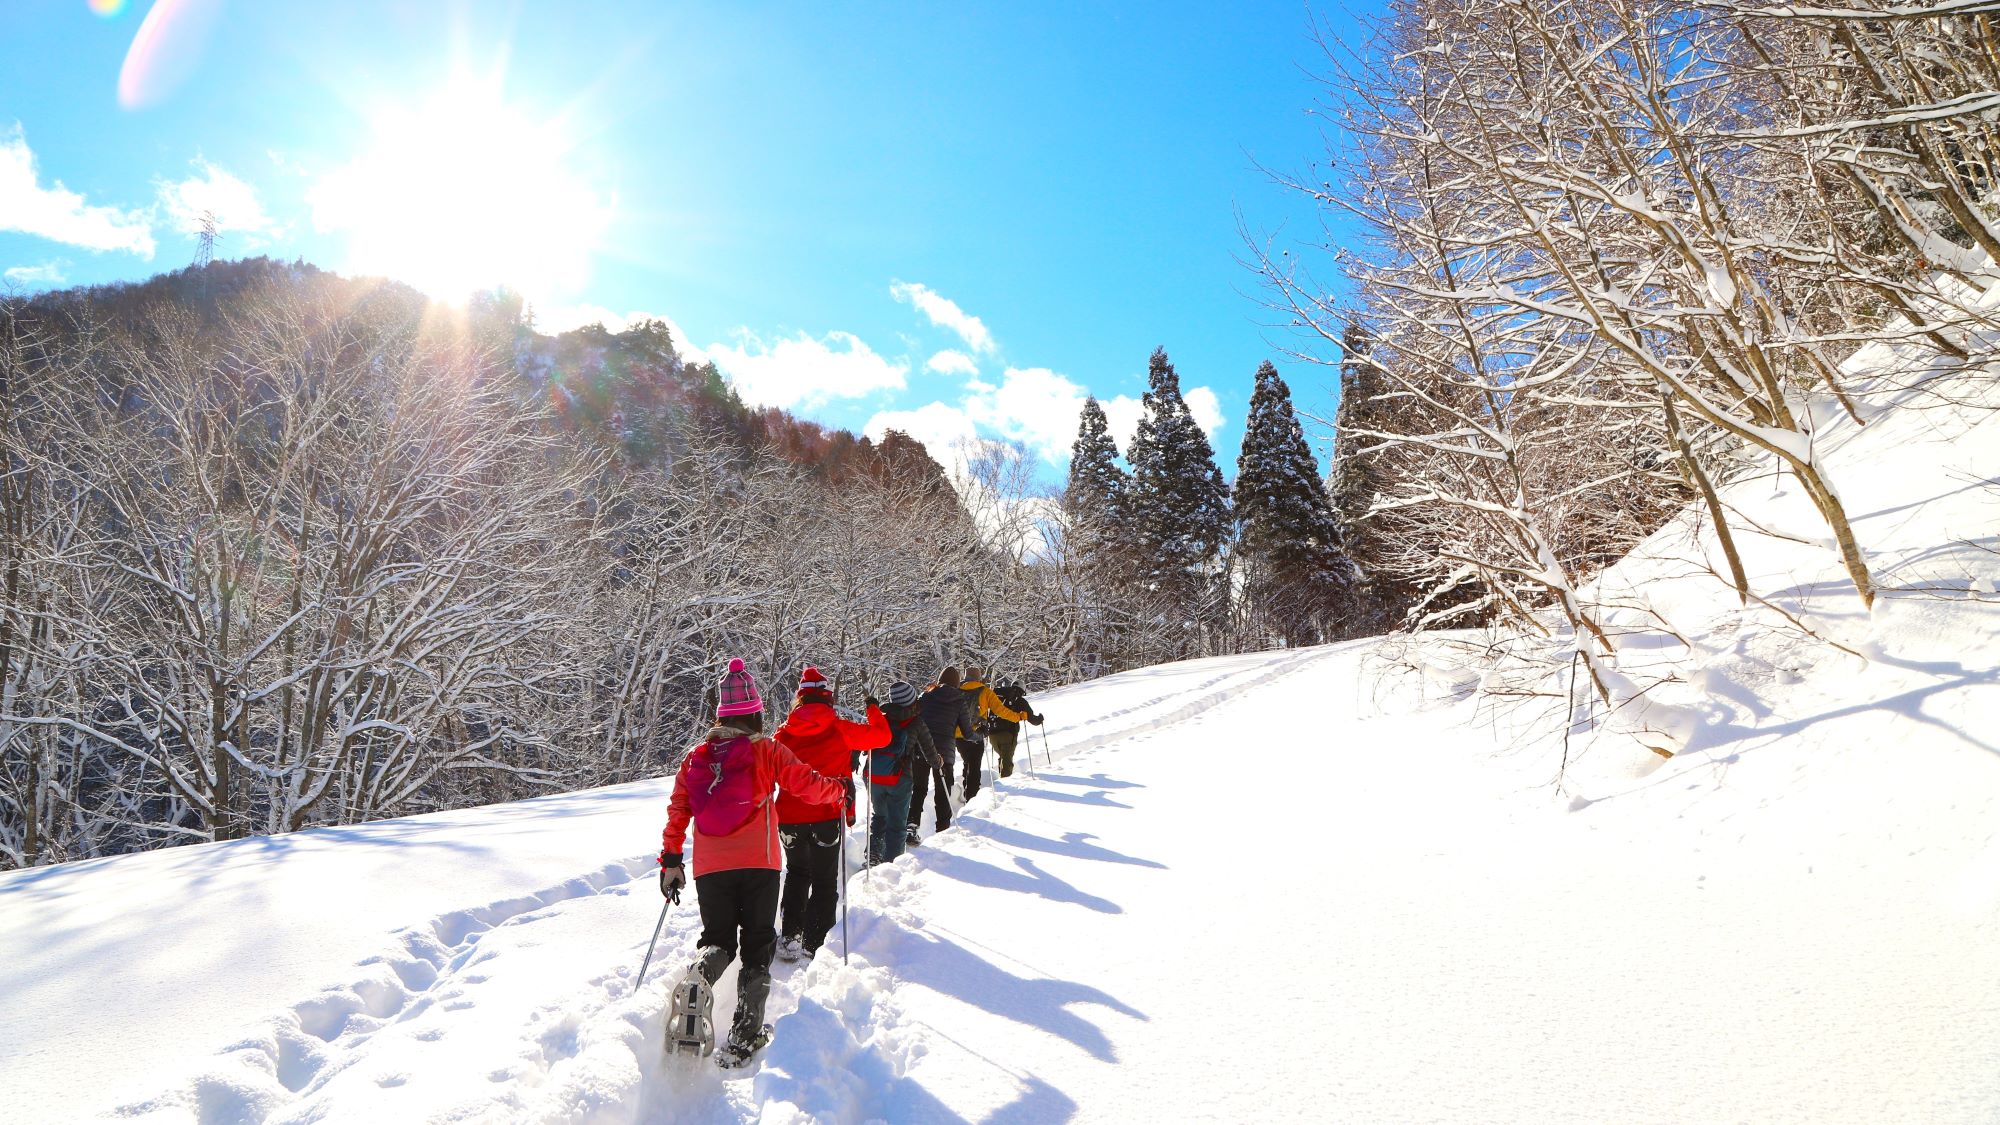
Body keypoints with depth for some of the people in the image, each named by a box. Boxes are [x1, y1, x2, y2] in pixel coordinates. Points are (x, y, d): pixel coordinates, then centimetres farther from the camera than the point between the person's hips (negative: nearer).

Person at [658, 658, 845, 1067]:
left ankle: (698, 978, -16)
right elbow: (807, 784, -3)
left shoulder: (696, 756, 7)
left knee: (717, 938, 18)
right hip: (757, 865, -3)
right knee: (757, 947, 10)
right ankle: (743, 1036, 5)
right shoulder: (767, 751, -4)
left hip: (709, 868, 3)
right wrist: (840, 789, 16)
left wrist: (670, 860, 15)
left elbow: (677, 810, 8)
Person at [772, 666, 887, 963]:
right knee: (824, 883, 9)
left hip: (789, 817, 3)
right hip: (826, 817, -3)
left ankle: (789, 938, 18)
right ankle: (812, 947, 4)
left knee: (797, 874, 24)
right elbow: (881, 735, 5)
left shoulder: (784, 732, 0)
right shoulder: (841, 729, -7)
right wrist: (874, 709, 24)